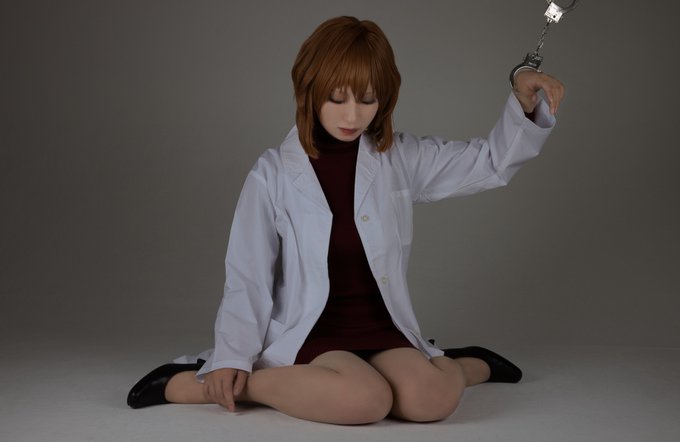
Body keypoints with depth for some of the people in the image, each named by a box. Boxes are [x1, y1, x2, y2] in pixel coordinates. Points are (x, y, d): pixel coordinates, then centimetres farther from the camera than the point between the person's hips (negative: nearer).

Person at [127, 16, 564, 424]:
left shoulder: (402, 158, 3)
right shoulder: (273, 174, -4)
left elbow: (492, 162, 9)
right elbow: (248, 278, -1)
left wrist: (525, 101, -8)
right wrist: (232, 357, -9)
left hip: (383, 329, 3)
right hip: (307, 333, -2)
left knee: (432, 398, -30)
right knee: (365, 399, -35)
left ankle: (469, 365, 8)